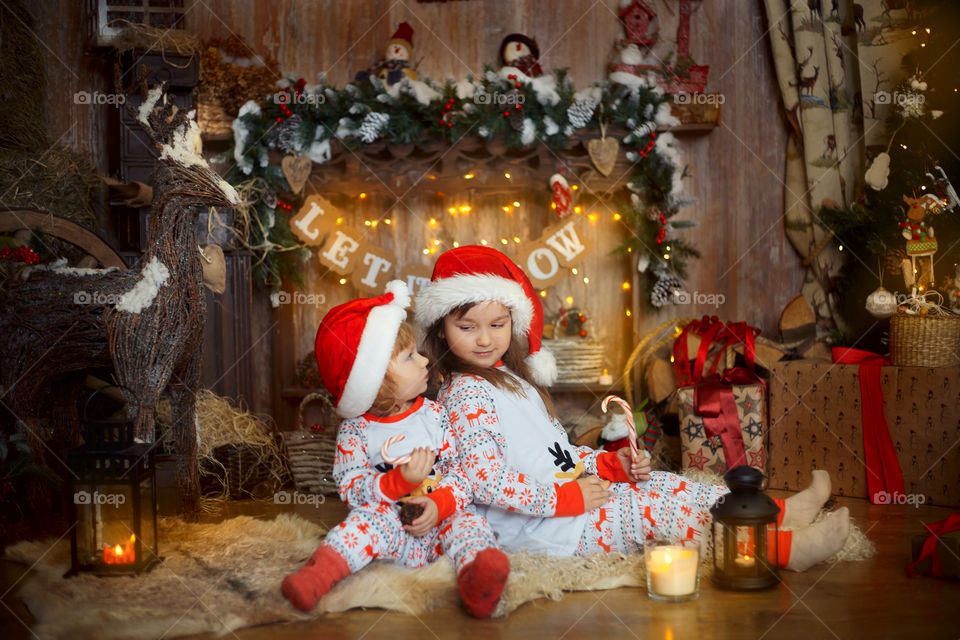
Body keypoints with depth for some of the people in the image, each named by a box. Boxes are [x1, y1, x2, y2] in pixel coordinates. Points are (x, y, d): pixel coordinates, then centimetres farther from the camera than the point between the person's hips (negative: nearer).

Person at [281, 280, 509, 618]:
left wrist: (441, 504, -16)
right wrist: (400, 482, -24)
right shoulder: (356, 432, -1)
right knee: (372, 516, -31)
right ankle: (323, 570, -47)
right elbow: (352, 489, -8)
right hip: (392, 526, -1)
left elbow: (460, 466, 4)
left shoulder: (435, 414, 7)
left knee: (468, 521, -28)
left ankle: (477, 575, -58)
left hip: (442, 522, 2)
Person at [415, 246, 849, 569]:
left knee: (669, 487, 5)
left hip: (569, 490, 10)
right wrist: (566, 498, -22)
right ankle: (787, 549, -10)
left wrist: (611, 463, 5)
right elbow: (482, 478, -26)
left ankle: (782, 511, 12)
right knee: (659, 510, -15)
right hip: (545, 530, -10)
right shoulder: (466, 394, -16)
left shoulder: (508, 377, 16)